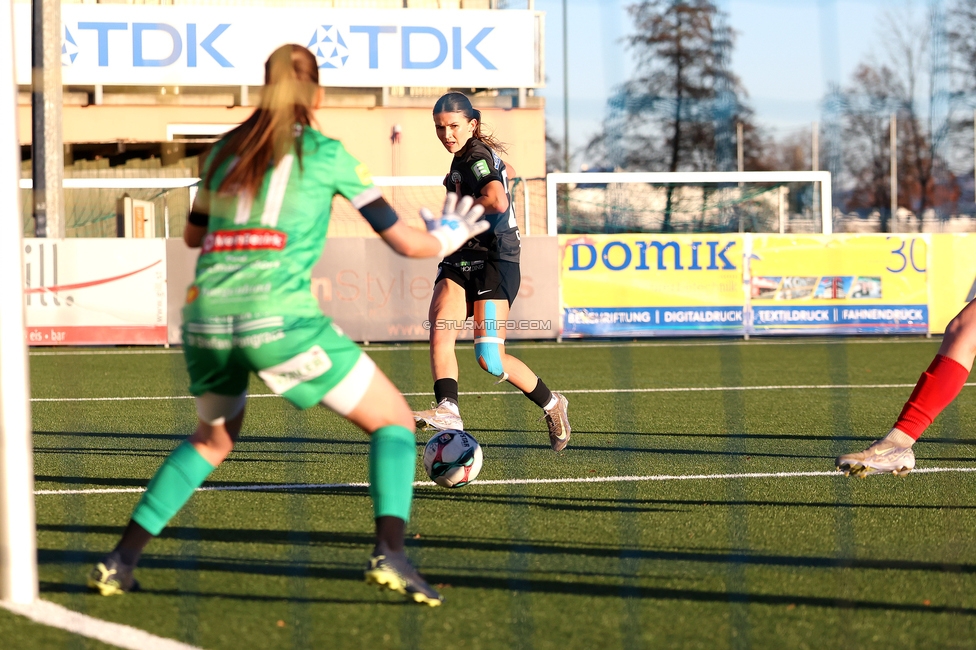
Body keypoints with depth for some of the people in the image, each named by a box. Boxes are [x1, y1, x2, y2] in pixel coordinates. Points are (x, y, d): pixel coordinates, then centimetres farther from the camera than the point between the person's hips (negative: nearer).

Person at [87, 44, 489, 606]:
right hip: (281, 318, -5)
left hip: (207, 318, 5)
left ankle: (120, 561, 22)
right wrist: (449, 237, 29)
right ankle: (390, 552, -13)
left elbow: (193, 233, 34)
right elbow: (406, 242, 9)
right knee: (395, 418, 9)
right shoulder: (325, 153, 6)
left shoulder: (227, 149, 18)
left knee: (214, 439, 30)